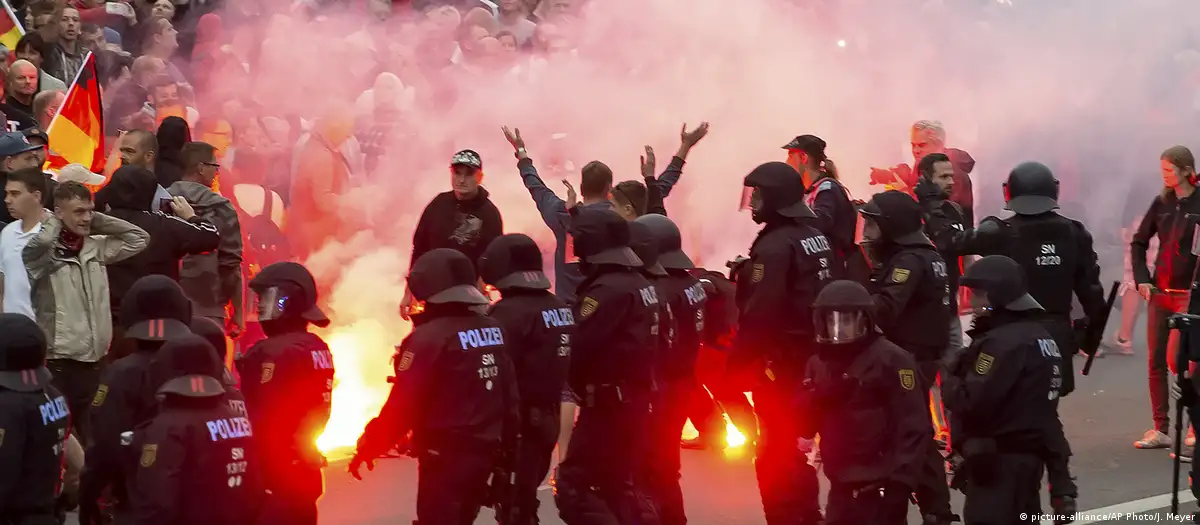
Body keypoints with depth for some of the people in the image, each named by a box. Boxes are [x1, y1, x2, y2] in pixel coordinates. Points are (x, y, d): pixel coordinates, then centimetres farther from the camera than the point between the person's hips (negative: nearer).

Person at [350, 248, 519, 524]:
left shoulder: (430, 337, -16)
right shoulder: (494, 331, 6)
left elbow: (402, 406, -17)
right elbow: (509, 394, 10)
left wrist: (369, 447, -7)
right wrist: (505, 443, 20)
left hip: (446, 456, -8)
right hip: (484, 452, 8)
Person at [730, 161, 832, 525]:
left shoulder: (775, 246, -18)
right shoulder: (817, 238, 12)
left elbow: (758, 316, -23)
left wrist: (737, 369, -17)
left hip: (780, 364, -9)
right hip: (812, 360, 9)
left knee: (774, 455, -4)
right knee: (795, 448, 19)